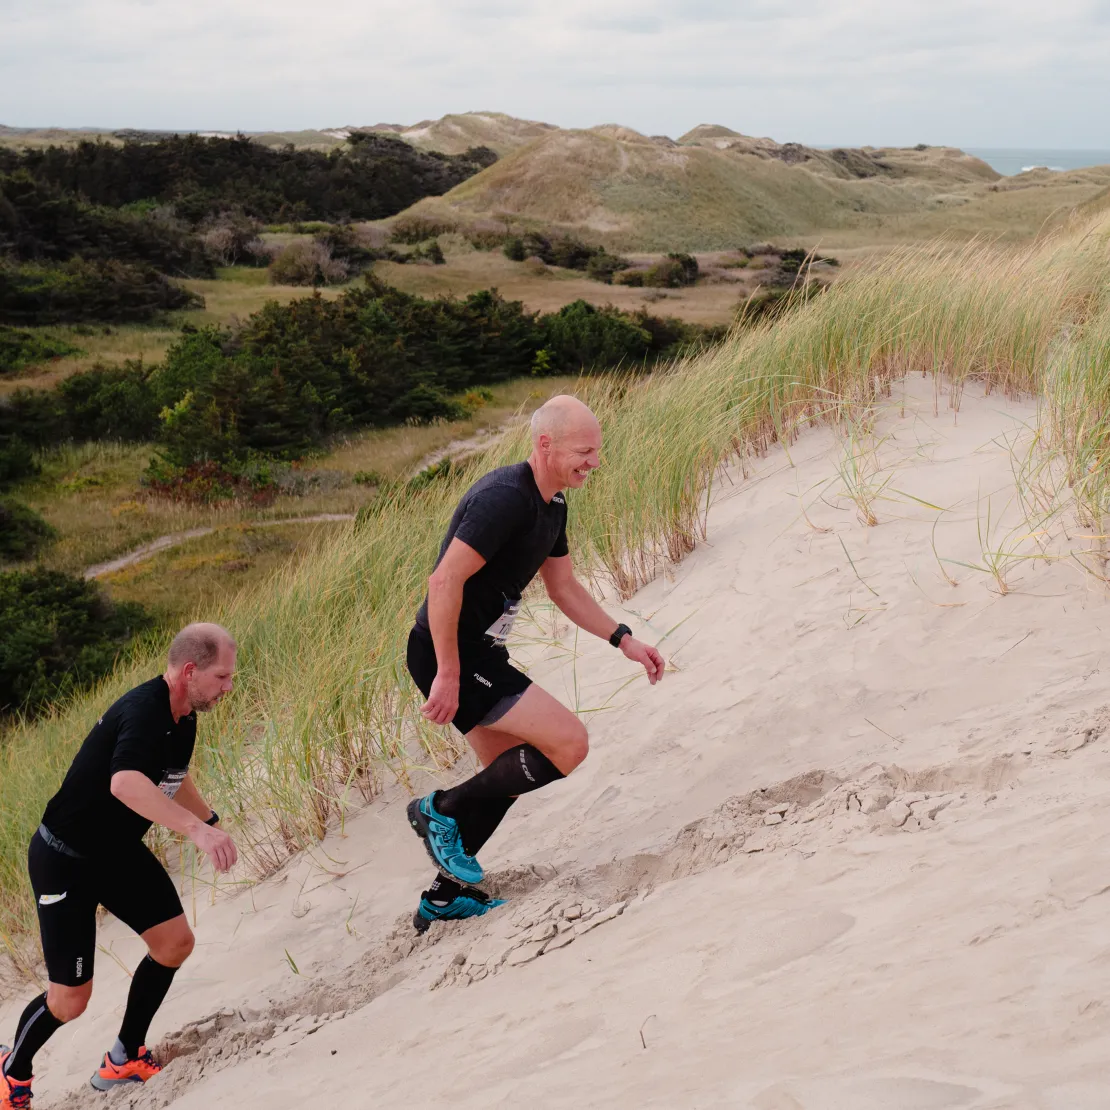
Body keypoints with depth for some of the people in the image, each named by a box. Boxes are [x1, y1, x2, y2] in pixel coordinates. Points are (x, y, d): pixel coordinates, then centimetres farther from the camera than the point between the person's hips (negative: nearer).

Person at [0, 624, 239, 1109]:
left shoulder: (183, 718, 0)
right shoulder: (144, 711, -31)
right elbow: (125, 783, -52)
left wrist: (210, 819, 19)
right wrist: (196, 829, -59)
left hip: (119, 851, 9)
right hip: (65, 862, -9)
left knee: (175, 942, -1)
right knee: (70, 999, -3)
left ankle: (124, 1061, 16)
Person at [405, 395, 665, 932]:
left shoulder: (551, 506, 10)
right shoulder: (506, 498, -22)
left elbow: (564, 587, 22)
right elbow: (445, 581, -27)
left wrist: (624, 640, 13)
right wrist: (448, 675, -25)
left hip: (478, 652, 11)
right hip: (449, 655, -11)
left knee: (509, 774, 21)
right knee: (568, 744, -14)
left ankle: (445, 896, 32)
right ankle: (441, 810, -1)